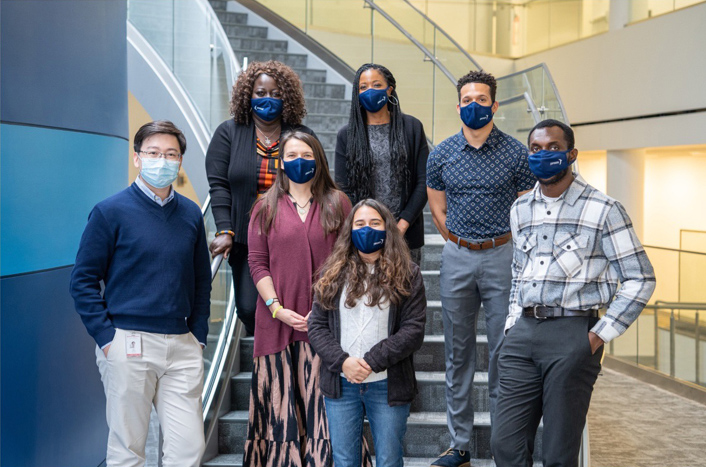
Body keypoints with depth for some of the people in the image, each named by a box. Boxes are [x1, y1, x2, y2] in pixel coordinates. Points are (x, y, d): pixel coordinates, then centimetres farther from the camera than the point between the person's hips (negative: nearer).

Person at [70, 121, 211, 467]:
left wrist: (198, 335, 9)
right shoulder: (111, 212, -3)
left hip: (182, 347, 4)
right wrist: (107, 338, -9)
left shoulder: (191, 214, 10)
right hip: (128, 345, -4)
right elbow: (83, 281, -3)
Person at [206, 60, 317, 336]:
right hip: (245, 240, 0)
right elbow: (218, 185, 1)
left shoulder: (302, 137, 8)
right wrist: (224, 231, -10)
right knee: (249, 308, -3)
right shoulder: (229, 133, 8)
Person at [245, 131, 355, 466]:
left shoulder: (338, 204, 7)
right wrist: (277, 308, -8)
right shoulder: (266, 207, 8)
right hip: (279, 322, 1)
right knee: (282, 399, 5)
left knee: (323, 400, -1)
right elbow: (257, 262, 3)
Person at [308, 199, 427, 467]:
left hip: (387, 386, -2)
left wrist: (371, 362, -16)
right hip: (340, 384, 2)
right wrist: (342, 361, -13)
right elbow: (316, 325, 3)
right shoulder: (334, 274, 6)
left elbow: (414, 330, -8)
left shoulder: (406, 275, -1)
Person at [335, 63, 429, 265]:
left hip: (406, 235, 0)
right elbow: (343, 189, 4)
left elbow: (423, 182, 2)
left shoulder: (412, 127, 4)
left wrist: (402, 225, -7)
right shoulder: (347, 135, 6)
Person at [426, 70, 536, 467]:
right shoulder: (442, 154, 5)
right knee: (458, 353, 9)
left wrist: (504, 247, 2)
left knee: (504, 352, 1)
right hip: (456, 258, 3)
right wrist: (458, 242, 9)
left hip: (502, 256, -3)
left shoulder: (516, 153, -3)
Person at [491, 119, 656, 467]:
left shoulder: (603, 210, -4)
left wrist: (600, 335, -8)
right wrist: (513, 324, 14)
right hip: (523, 333, 5)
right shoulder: (520, 210, 13)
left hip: (573, 334, -5)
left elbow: (640, 279, -4)